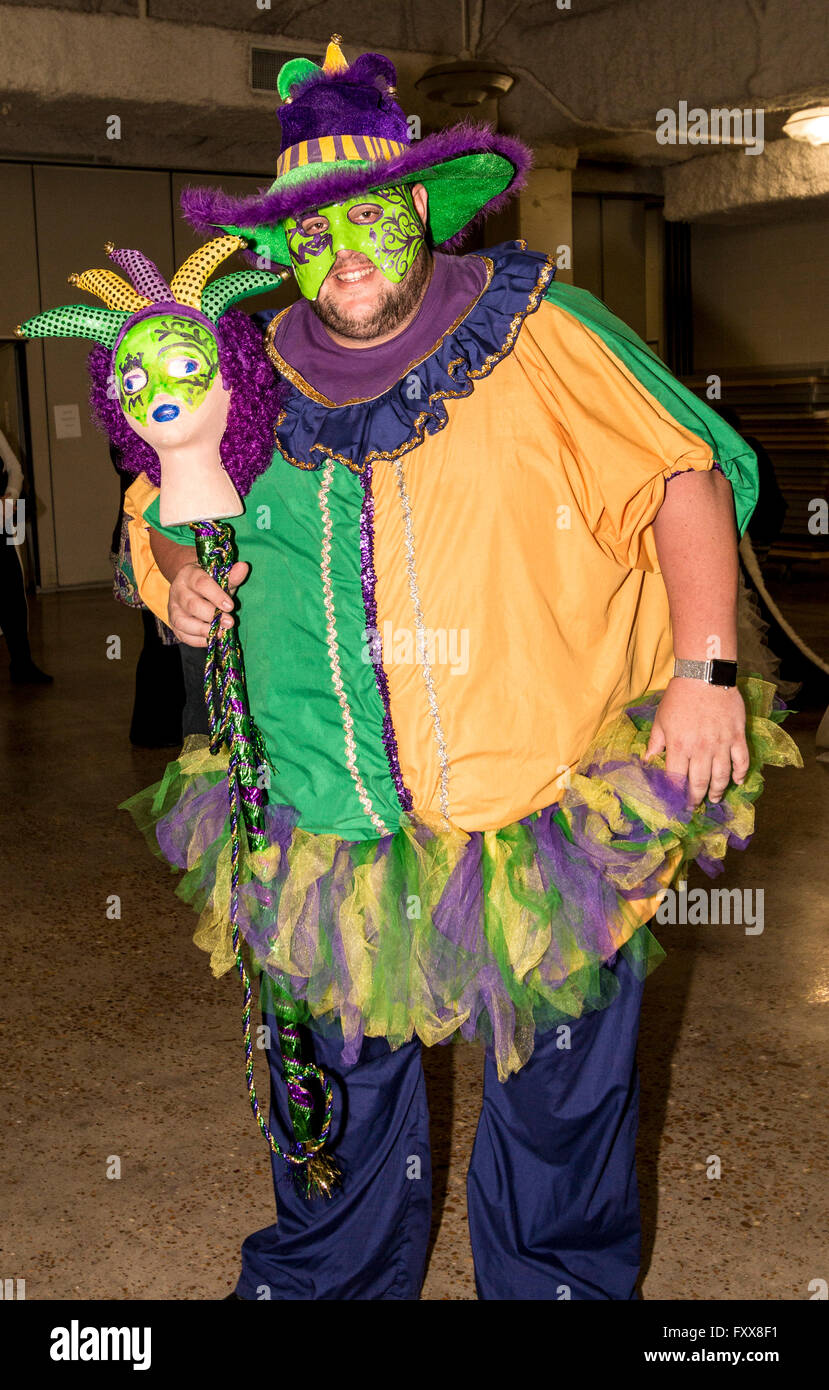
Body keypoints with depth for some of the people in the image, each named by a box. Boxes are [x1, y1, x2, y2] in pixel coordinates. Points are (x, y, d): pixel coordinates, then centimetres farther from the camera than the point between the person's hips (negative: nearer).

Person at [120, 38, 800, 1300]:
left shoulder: (540, 338, -5)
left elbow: (687, 475, -5)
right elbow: (164, 511, 20)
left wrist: (703, 669, -15)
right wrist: (179, 575, -4)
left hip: (539, 812, -3)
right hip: (323, 826, 3)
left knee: (557, 1095, 14)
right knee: (333, 1086, 20)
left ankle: (560, 1284, 40)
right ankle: (323, 1281, 45)